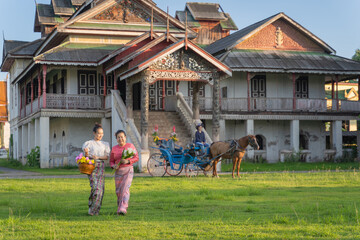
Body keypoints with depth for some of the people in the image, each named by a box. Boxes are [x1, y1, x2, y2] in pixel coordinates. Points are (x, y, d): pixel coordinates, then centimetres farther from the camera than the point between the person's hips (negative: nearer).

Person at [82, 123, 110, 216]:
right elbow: (86, 156, 2)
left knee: (100, 188, -5)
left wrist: (98, 157, -9)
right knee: (95, 187, -17)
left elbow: (107, 157, 8)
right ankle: (91, 207, -2)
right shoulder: (89, 143, 7)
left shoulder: (105, 144, 16)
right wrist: (86, 153, -21)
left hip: (101, 167, 3)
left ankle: (95, 210, 3)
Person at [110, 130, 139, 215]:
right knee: (118, 191, 5)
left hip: (128, 170, -3)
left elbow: (136, 158, 1)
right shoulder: (114, 149, 8)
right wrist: (114, 166, -9)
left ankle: (123, 209, -23)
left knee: (125, 189, -16)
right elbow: (111, 161, 14)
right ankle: (120, 207, 25)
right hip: (118, 171, 3)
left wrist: (128, 161, -15)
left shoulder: (130, 146, 2)